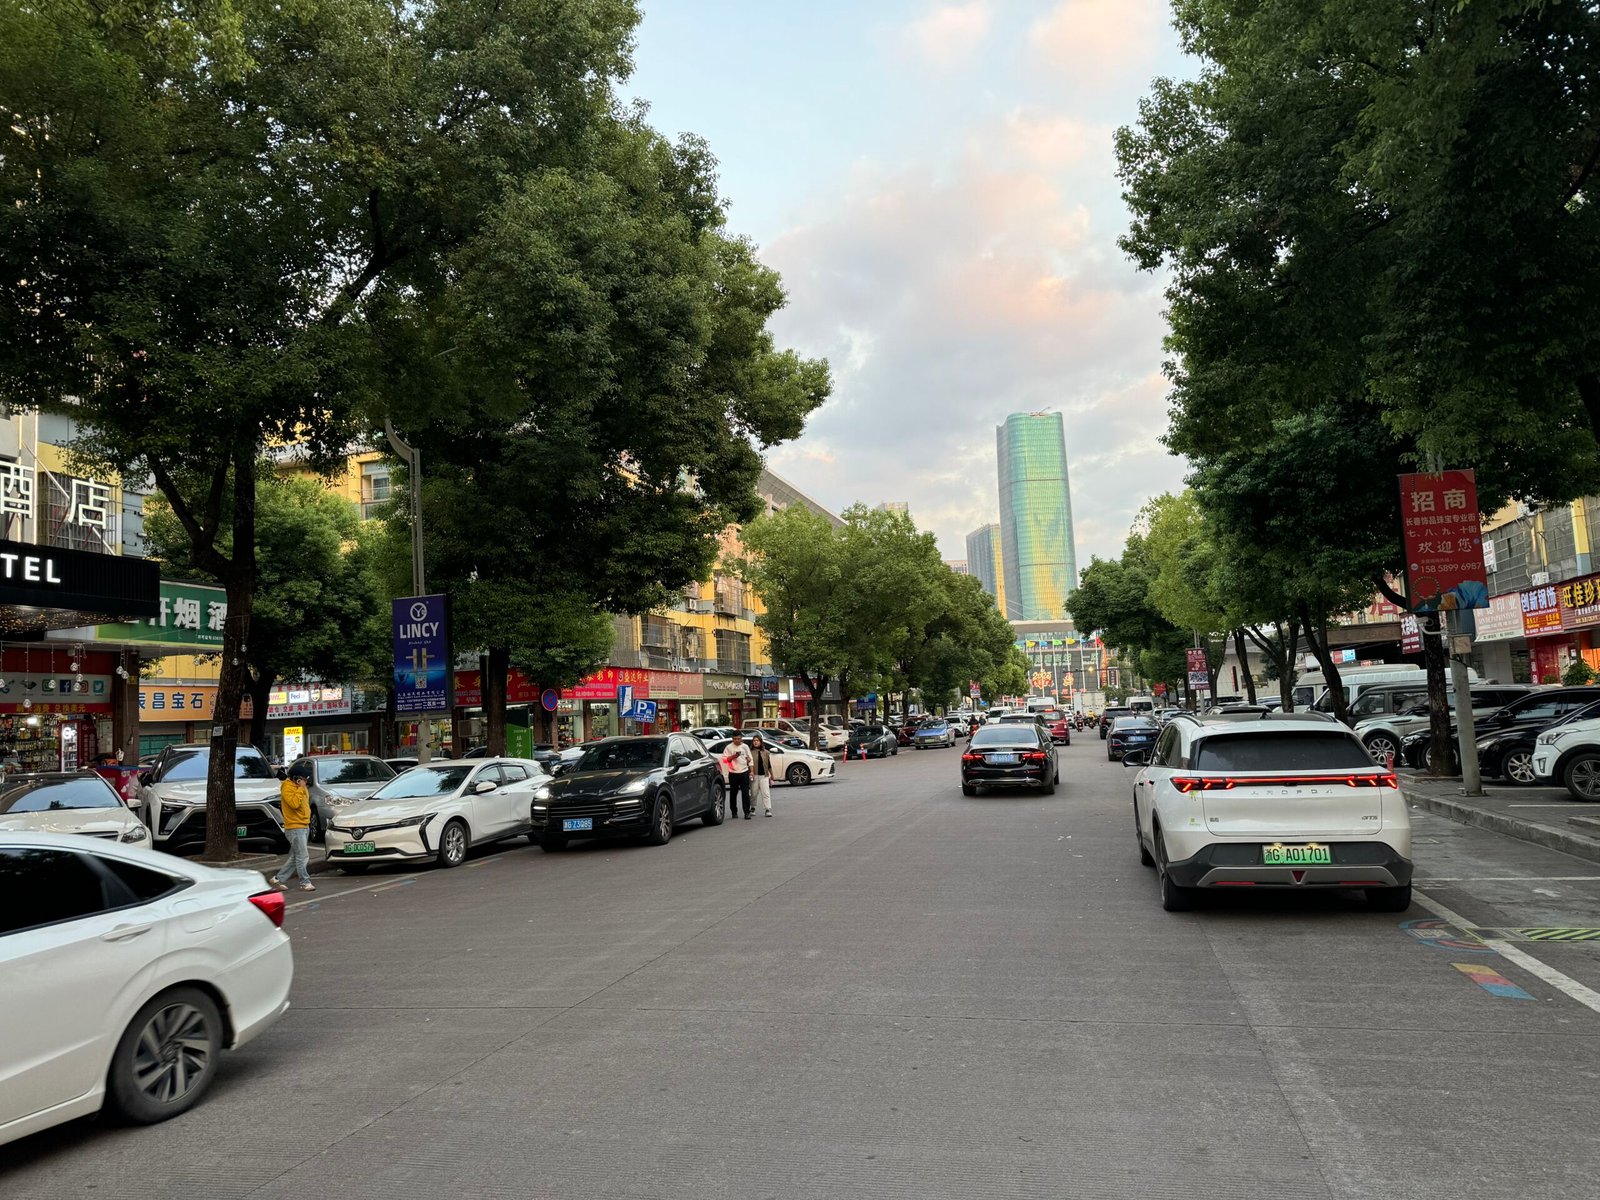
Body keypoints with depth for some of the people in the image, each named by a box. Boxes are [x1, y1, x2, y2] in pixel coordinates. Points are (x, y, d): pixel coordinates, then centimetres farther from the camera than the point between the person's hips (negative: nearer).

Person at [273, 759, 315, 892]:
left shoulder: (299, 786, 16)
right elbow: (294, 803, -26)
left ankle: (279, 878, 22)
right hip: (295, 827, -9)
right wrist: (301, 788, -20)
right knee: (303, 857, -9)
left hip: (304, 826, 9)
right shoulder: (287, 786, -12)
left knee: (295, 857, 13)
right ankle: (305, 883, -4)